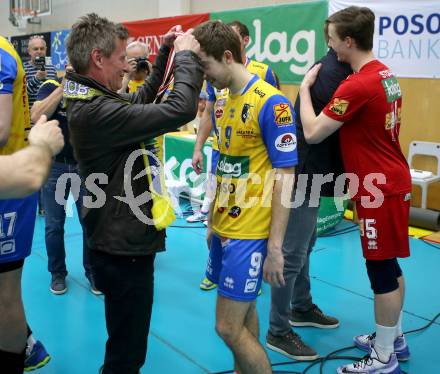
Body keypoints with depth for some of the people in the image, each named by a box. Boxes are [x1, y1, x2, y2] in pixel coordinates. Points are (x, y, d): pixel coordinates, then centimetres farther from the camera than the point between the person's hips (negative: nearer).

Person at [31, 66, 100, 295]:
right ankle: (57, 272, 25)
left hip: (86, 164, 1)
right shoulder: (51, 87, -4)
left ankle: (92, 271, 22)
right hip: (54, 165, -1)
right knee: (54, 224, 7)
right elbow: (36, 117, -21)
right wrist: (64, 86, -23)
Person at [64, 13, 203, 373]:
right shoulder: (97, 112, -28)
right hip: (124, 246, -10)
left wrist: (166, 52, 15)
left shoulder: (90, 100, 5)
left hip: (120, 239, 10)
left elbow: (142, 99, 21)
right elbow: (181, 110, -30)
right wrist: (186, 55, -13)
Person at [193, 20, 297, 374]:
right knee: (242, 310, 20)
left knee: (229, 327, -3)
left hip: (249, 232, -7)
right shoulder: (226, 100, 8)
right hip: (224, 226, 8)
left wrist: (275, 246, -18)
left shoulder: (271, 103, -16)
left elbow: (285, 177, -17)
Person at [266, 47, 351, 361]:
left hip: (308, 173, 10)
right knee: (292, 255, -1)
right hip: (303, 175, -10)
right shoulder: (332, 73, -19)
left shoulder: (332, 67, 12)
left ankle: (301, 308, 39)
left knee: (304, 247, 22)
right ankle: (278, 332, 12)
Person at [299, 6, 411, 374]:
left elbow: (313, 133, -19)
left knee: (381, 268, 1)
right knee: (390, 264, 18)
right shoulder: (385, 74, 8)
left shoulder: (357, 85, -22)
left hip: (378, 187, -10)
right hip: (392, 181, 10)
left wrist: (305, 87, -7)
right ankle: (395, 338, 33)